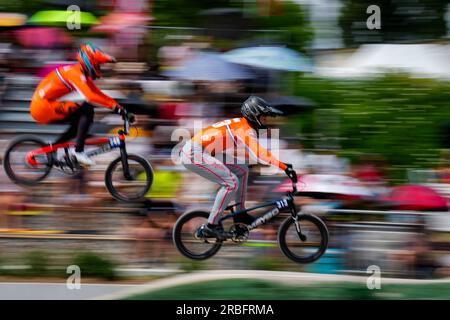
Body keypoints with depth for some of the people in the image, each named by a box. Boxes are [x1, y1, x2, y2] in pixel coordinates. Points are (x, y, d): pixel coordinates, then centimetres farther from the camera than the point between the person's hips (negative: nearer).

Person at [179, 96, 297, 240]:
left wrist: (282, 164, 21)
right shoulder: (245, 130, -16)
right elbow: (259, 154, -30)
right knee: (232, 183, -16)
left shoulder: (240, 125, 15)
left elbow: (252, 152, 25)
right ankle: (211, 226, -10)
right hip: (194, 154, -10)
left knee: (242, 170, 12)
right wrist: (285, 167, -35)